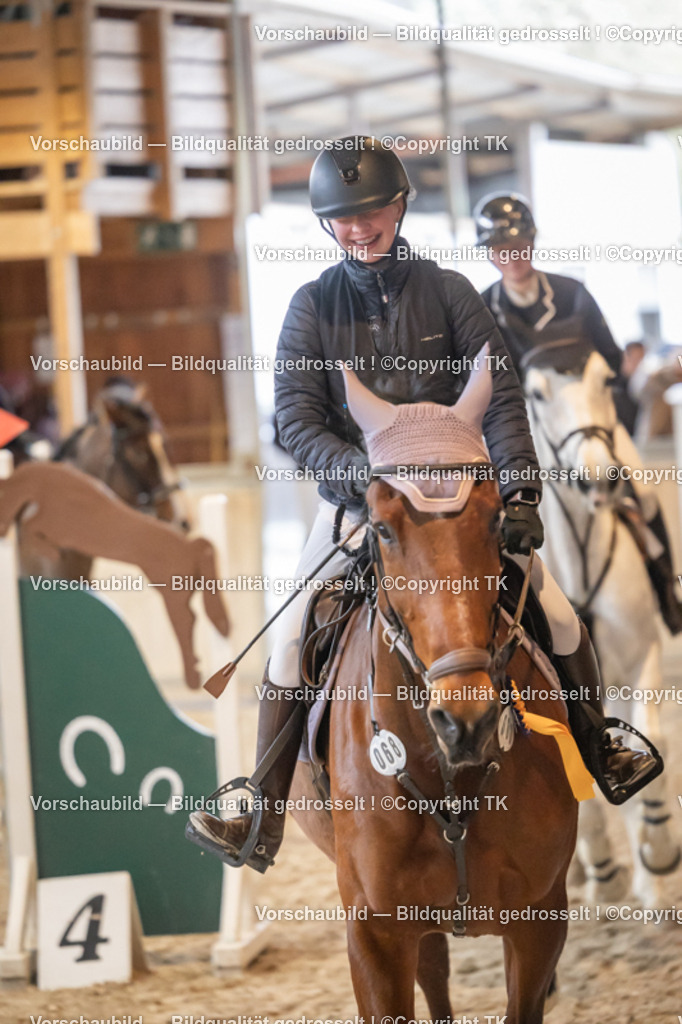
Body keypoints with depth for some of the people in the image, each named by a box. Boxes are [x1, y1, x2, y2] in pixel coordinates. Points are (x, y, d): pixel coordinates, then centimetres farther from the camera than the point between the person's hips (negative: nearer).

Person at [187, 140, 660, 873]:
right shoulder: (312, 306, -2)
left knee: (558, 617, -7)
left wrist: (521, 490, -20)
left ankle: (600, 754, 17)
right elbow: (294, 415, -10)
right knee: (293, 637, -13)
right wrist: (360, 471, -27)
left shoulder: (447, 292, -1)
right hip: (356, 501, 0)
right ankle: (263, 823, -6)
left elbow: (501, 397, -6)